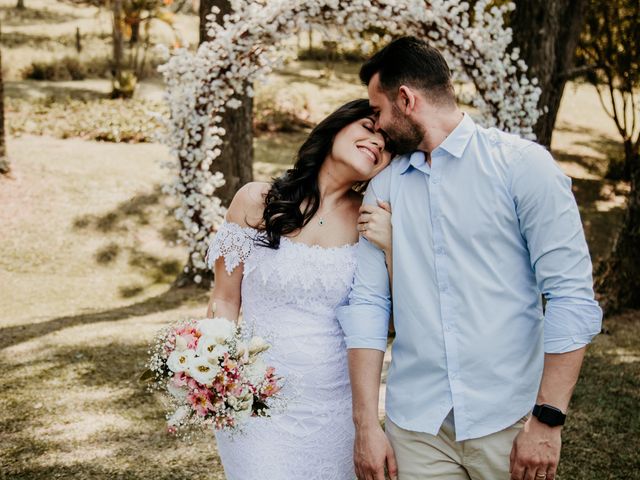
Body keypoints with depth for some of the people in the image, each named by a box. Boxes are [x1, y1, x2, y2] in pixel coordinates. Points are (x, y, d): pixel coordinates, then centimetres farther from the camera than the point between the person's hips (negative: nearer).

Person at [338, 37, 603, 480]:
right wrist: (366, 424, -2)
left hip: (510, 421, -3)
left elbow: (573, 296, -9)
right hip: (416, 423, 3)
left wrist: (548, 420, -14)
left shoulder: (522, 163, -5)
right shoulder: (384, 186, 8)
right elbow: (366, 303, 4)